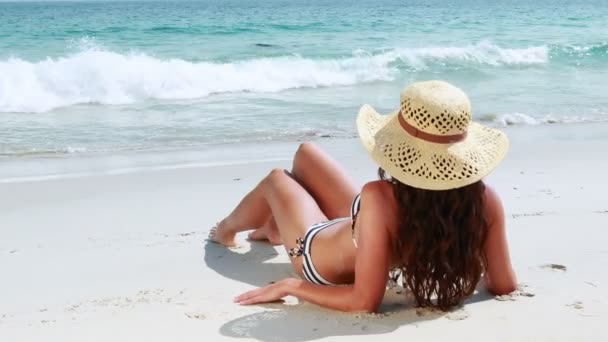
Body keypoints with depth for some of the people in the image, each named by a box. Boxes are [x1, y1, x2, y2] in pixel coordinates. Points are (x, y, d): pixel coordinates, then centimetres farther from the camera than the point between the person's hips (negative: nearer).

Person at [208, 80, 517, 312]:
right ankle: (275, 227, 60)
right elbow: (504, 286, -21)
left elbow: (365, 302, -41)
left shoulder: (380, 199, -46)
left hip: (316, 249, -5)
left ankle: (225, 230, 62)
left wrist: (291, 285, -28)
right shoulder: (486, 201, -33)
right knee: (306, 152, 27)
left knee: (276, 180, 28)